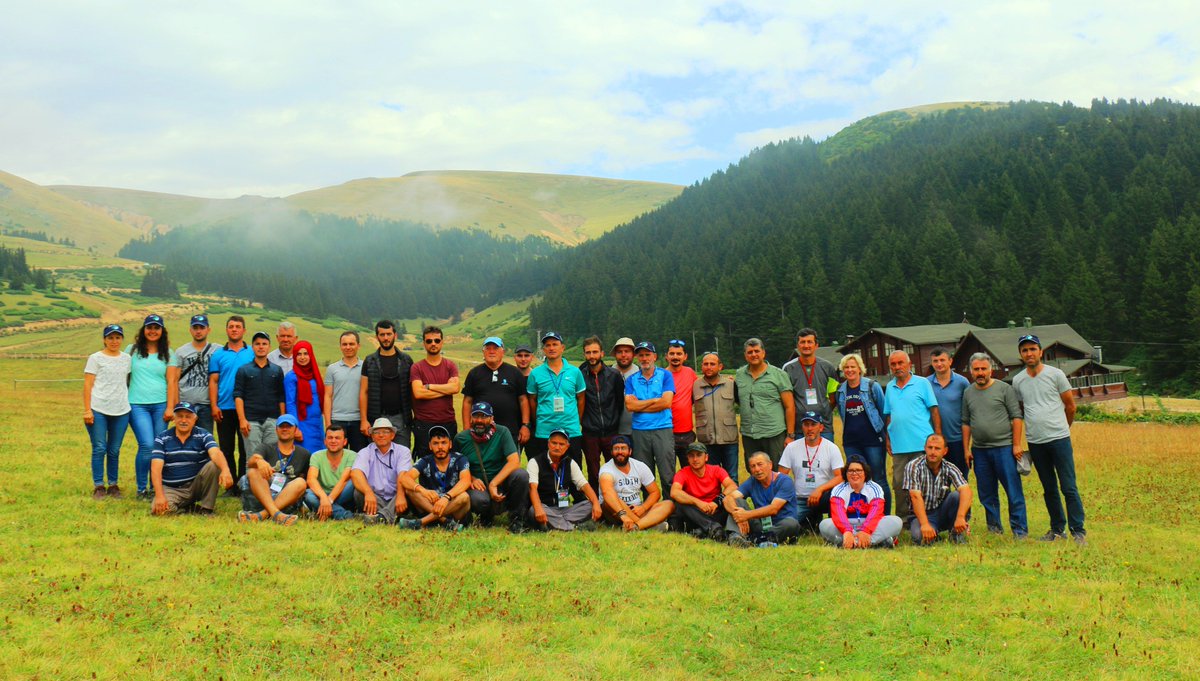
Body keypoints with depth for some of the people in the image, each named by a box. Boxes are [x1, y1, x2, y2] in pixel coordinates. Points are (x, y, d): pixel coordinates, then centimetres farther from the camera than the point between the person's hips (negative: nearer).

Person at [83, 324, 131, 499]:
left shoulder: (126, 359, 12)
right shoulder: (95, 358, 2)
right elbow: (87, 385, -2)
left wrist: (129, 404, 9)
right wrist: (87, 410, -8)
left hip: (121, 411, 3)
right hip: (98, 410, -3)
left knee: (115, 450, 7)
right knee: (99, 449, -2)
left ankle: (113, 485, 15)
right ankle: (98, 486, 6)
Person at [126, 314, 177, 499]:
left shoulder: (168, 353, 10)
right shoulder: (132, 350, 9)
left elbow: (171, 381, 6)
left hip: (161, 405, 2)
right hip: (137, 405, -1)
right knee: (147, 445, -14)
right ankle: (141, 489, 0)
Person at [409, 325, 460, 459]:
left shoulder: (450, 366, 8)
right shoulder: (417, 368, 2)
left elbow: (455, 388, -10)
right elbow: (418, 393, -13)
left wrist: (429, 386, -9)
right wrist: (445, 389, -8)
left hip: (448, 423, 2)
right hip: (423, 424, -2)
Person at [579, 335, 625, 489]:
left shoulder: (614, 375, 2)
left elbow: (620, 401, 9)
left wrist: (615, 422, 9)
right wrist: (582, 422, 2)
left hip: (611, 432, 1)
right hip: (590, 434, 0)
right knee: (593, 474, 7)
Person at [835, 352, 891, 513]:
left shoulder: (872, 386, -2)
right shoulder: (840, 391, 8)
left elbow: (883, 412, 3)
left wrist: (886, 434, 1)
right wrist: (850, 430, 13)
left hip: (873, 440, -4)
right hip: (851, 442, 4)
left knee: (879, 480, 0)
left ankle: (886, 516, 8)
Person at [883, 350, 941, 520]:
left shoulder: (922, 383, 1)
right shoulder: (890, 387, 14)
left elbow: (934, 411, -1)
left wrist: (938, 437, -6)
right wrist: (887, 439, 11)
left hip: (922, 444, -4)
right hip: (899, 446, 4)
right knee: (899, 484, 6)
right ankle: (903, 518, 16)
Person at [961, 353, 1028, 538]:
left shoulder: (1004, 389, -1)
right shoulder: (968, 393, 10)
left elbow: (1017, 417, -4)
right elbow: (966, 423, 13)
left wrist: (1017, 445, -9)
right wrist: (966, 449, 9)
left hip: (1004, 447, -4)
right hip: (979, 451, 4)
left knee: (1013, 491, -3)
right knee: (986, 493, 10)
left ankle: (1020, 530, 5)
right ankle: (994, 528, 21)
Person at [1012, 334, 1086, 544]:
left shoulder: (1056, 374, -1)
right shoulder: (1017, 380, 8)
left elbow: (1070, 406, 7)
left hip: (1059, 438, -3)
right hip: (1035, 442, 3)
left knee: (1068, 487, -5)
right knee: (1049, 489, 11)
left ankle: (1078, 530, 2)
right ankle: (1058, 529, 21)